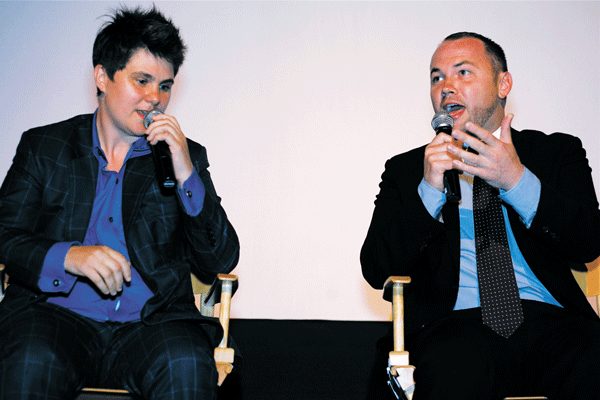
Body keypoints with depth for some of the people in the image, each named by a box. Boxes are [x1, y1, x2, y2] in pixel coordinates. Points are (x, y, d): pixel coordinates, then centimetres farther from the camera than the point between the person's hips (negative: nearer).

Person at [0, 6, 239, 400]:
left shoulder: (186, 157, 13)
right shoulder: (43, 146, 13)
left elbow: (221, 262, 4)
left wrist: (187, 175, -8)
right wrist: (68, 256, -16)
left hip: (151, 321, 1)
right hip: (57, 313, 0)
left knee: (187, 366, -31)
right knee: (32, 365, -33)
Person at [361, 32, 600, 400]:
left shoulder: (557, 152, 17)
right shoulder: (406, 170, 16)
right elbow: (376, 270, 5)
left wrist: (517, 182, -12)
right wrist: (430, 190, -7)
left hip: (551, 317, 2)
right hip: (456, 324, -1)